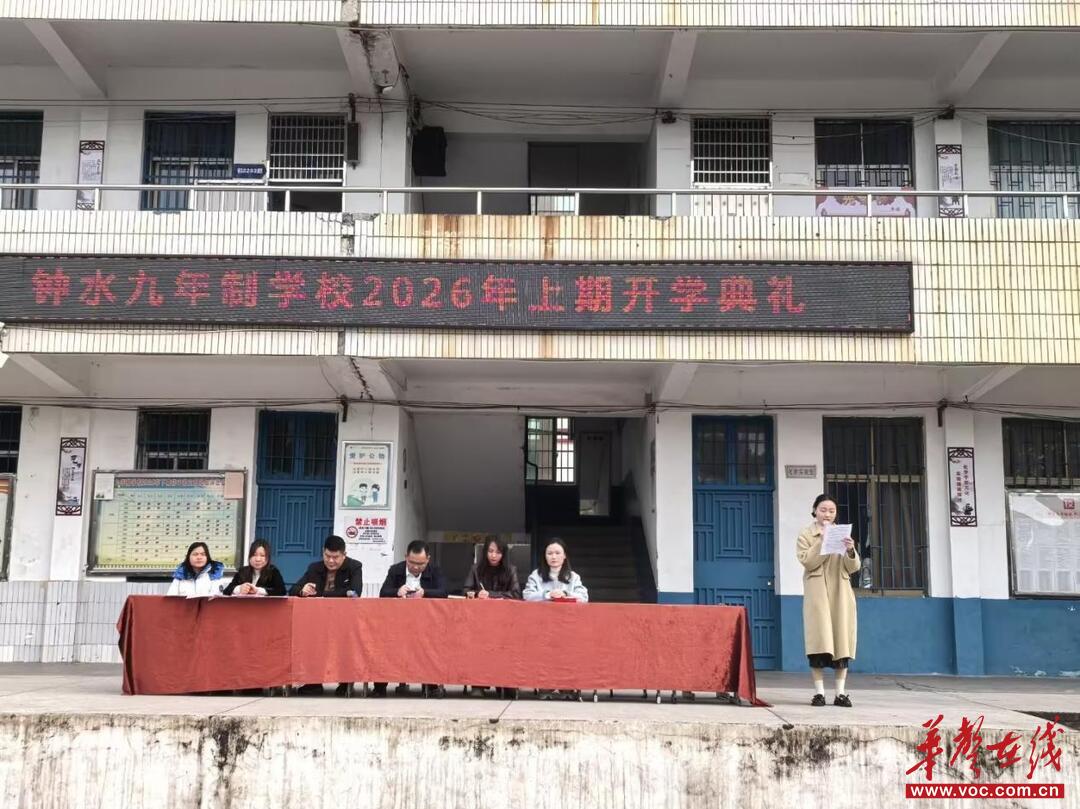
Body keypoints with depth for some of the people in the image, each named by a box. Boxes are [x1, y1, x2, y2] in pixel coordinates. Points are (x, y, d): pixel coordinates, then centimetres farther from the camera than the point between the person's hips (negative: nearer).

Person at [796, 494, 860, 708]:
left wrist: (850, 551, -15)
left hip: (840, 593, 3)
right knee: (819, 641, -8)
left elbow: (853, 567, 5)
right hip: (817, 593, -3)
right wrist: (822, 542, -15)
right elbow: (807, 562, -9)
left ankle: (841, 693, 3)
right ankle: (819, 693, -6)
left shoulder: (842, 534, 14)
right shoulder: (806, 535, 6)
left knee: (841, 640, 0)